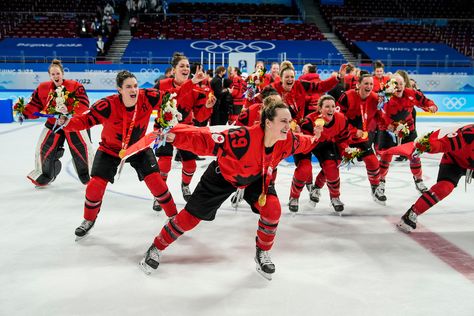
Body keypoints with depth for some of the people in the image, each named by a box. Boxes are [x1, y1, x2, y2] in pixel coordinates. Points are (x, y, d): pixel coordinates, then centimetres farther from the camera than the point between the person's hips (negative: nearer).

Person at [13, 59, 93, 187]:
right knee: (44, 149, 3)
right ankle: (46, 174, 29)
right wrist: (23, 112, -15)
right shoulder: (42, 88, -2)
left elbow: (83, 104, -20)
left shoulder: (75, 86, -14)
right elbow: (35, 106, 2)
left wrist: (71, 112, -36)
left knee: (83, 148, -5)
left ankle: (88, 174, 18)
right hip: (52, 124, 3)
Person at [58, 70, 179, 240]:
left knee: (155, 180, -8)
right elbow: (86, 119, -27)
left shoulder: (146, 98, -23)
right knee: (95, 185, -5)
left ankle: (173, 215, 14)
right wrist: (67, 122, -44)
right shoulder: (108, 105, -30)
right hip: (110, 148, -1)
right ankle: (89, 220, 26)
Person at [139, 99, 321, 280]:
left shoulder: (287, 140, -23)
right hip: (223, 175, -4)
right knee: (191, 216, 1)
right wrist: (176, 135, -50)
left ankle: (262, 253, 10)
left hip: (257, 177, 4)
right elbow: (208, 142, -41)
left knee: (272, 209, -17)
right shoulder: (245, 137, -42)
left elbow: (300, 143, 3)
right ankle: (156, 248, 24)